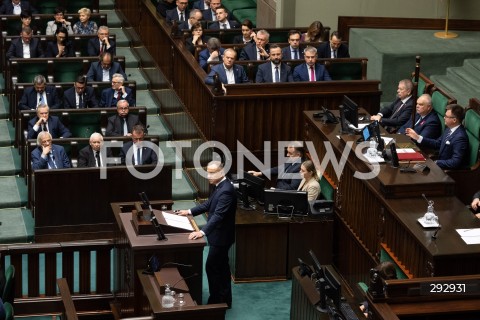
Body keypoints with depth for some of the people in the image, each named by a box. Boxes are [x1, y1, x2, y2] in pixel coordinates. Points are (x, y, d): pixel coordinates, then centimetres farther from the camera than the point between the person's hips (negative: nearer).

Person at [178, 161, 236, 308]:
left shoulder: (226, 190, -26)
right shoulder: (220, 186, 6)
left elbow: (218, 215, -34)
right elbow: (209, 204, 19)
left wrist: (202, 232, -43)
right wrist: (190, 211, 16)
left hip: (220, 236, -10)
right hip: (218, 234, 10)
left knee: (212, 267, -3)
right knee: (221, 267, 17)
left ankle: (216, 301, 6)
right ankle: (224, 300, 28)